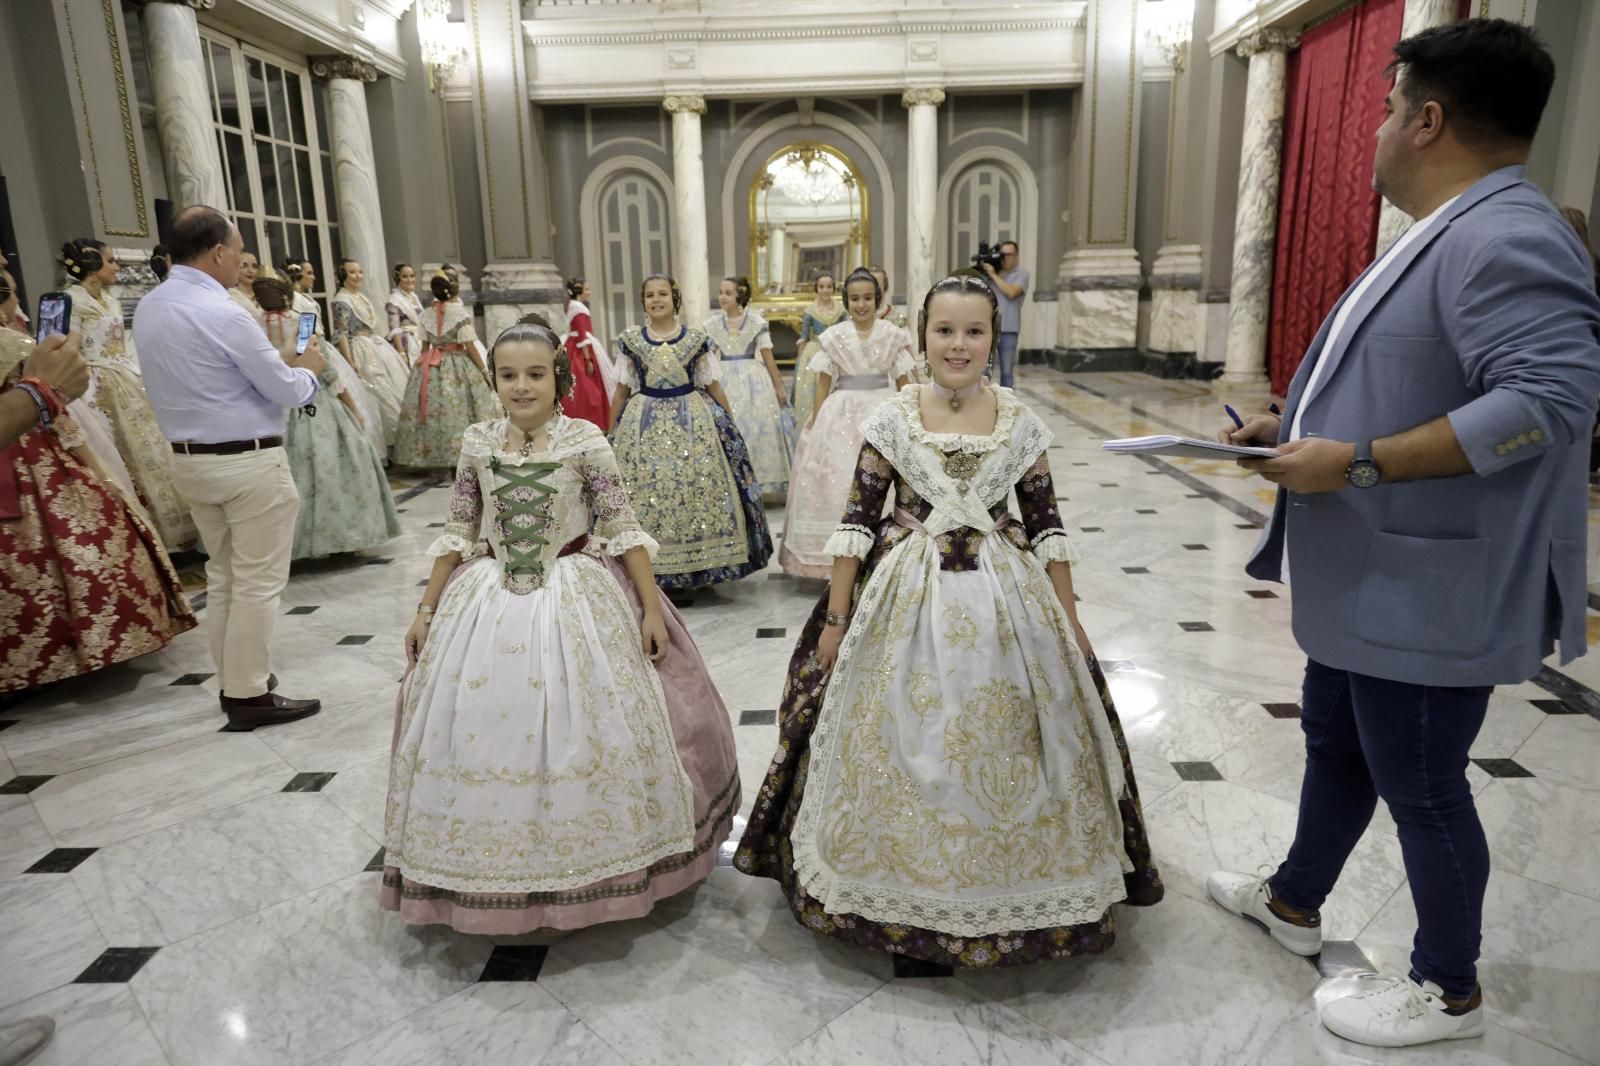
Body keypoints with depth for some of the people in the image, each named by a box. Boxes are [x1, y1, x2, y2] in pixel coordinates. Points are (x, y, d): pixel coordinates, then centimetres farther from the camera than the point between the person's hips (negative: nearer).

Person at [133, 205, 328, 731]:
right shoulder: (224, 314, -19)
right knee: (257, 581, 0)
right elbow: (287, 391, -13)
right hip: (249, 461, -9)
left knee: (222, 575, 17)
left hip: (189, 459, 9)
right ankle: (249, 695, 7)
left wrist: (283, 365, 20)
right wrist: (309, 370, 9)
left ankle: (234, 679, 27)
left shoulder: (147, 309, 8)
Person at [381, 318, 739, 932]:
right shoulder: (477, 443, 1)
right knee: (484, 737, 7)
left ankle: (591, 872, 24)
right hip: (489, 603, 3)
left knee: (577, 735, 2)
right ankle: (491, 882, 28)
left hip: (575, 601, -3)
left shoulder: (585, 440, -7)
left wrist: (652, 608, -9)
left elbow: (622, 529, -6)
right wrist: (427, 611, 10)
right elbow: (457, 534, 9)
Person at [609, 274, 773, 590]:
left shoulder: (696, 340, 2)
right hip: (644, 424, 1)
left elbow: (714, 388, 8)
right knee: (646, 493, -1)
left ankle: (695, 566, 11)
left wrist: (730, 426, 8)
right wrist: (611, 434, 9)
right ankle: (650, 570, 10)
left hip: (693, 422, 0)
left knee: (695, 492, -1)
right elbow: (621, 392, 9)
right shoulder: (631, 340, 4)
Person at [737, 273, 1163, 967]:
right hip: (906, 598, -1)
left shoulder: (1021, 424, -1)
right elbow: (856, 521, -2)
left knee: (1000, 749, 10)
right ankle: (904, 885, 32)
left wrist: (1070, 624, 3)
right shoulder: (892, 421, -4)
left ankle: (1016, 889, 34)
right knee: (903, 744, 9)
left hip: (1005, 601, 1)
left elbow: (1047, 529, 3)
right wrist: (835, 617, -3)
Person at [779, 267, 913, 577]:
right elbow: (824, 382, 5)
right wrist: (815, 423, 2)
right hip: (842, 413, 1)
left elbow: (903, 382, 5)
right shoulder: (834, 336, 1)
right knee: (838, 481, 2)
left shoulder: (893, 335, 0)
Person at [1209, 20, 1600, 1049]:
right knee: (1335, 746, 22)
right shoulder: (1447, 234, 14)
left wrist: (1358, 463, -30)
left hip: (1428, 598, -10)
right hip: (1369, 585, 11)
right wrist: (1300, 428, 13)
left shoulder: (1505, 238, -20)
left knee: (1420, 785, 6)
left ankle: (1449, 989, 28)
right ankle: (1294, 901, 43)